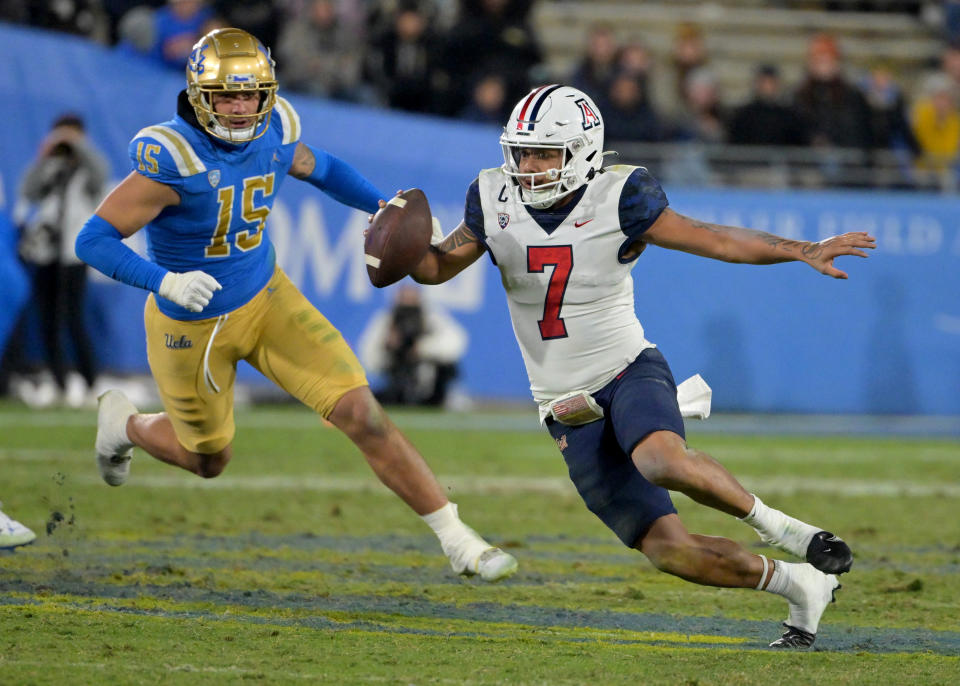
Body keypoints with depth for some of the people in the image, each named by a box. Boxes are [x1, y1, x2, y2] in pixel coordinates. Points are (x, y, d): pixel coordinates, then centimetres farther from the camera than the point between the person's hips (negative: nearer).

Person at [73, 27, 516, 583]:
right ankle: (123, 423, 52)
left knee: (361, 412, -10)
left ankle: (455, 538, -2)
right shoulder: (173, 158, -31)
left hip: (267, 300, 4)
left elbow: (318, 168, 13)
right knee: (209, 459, 19)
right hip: (191, 327, -4)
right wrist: (163, 281, -43)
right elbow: (94, 240, -29)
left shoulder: (273, 130, -12)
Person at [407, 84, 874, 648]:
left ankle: (776, 526, -17)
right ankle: (800, 586, 10)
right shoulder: (495, 200, 0)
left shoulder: (617, 199, -10)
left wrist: (804, 251, -19)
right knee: (668, 549, -8)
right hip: (570, 410, 3)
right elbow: (437, 267, 10)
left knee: (661, 461, -40)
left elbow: (715, 240, -8)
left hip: (629, 372, -3)